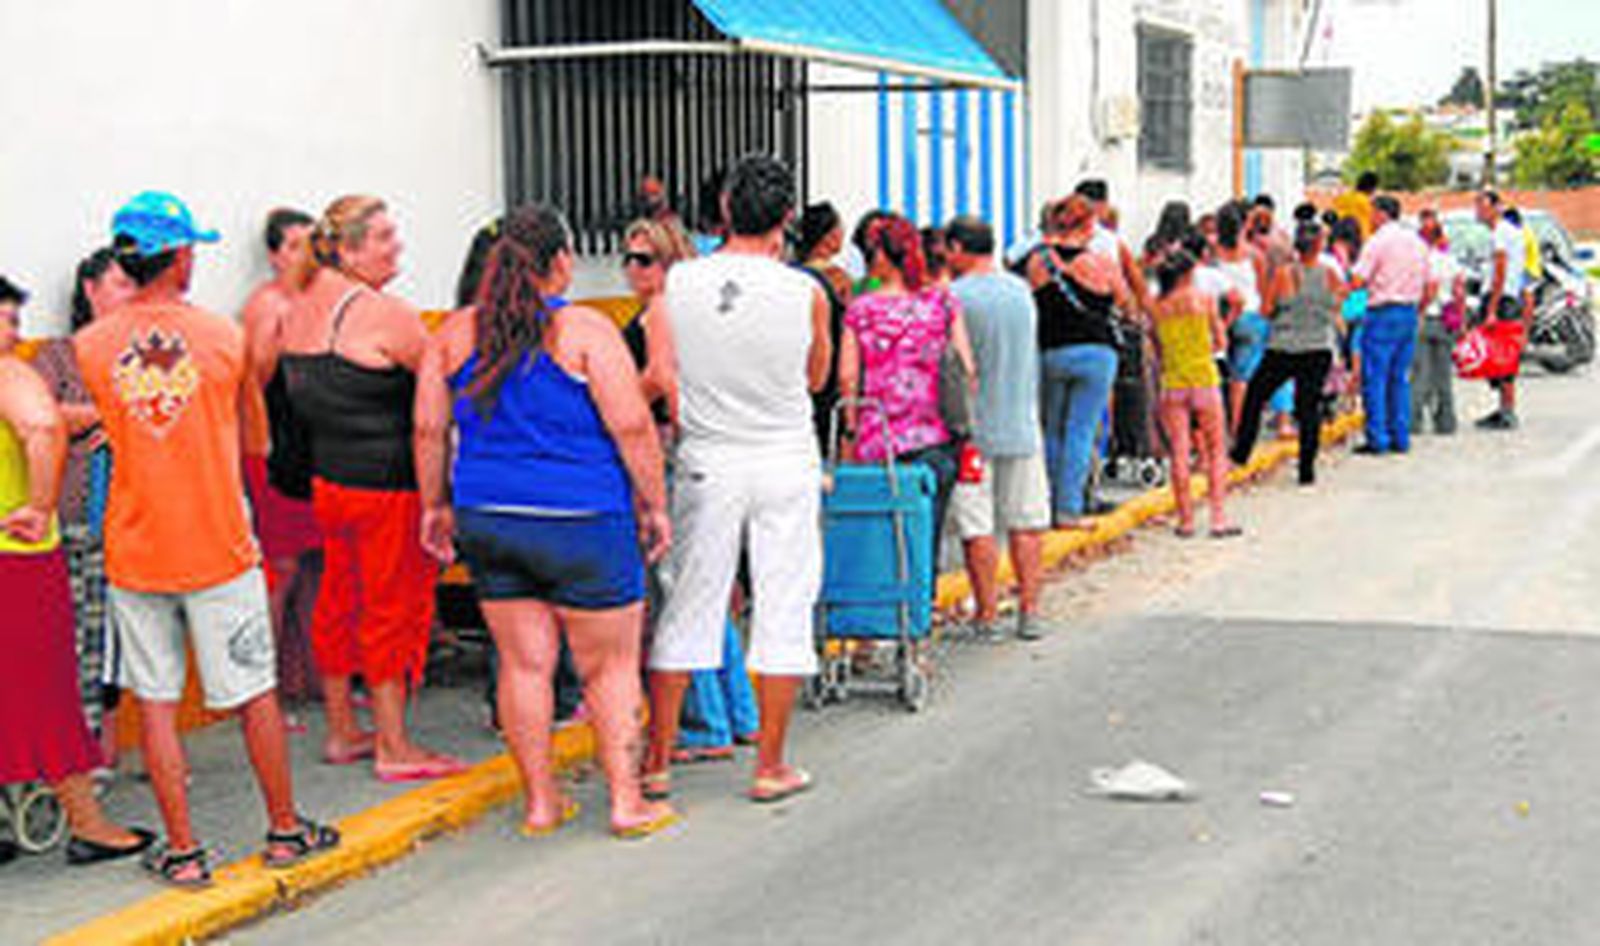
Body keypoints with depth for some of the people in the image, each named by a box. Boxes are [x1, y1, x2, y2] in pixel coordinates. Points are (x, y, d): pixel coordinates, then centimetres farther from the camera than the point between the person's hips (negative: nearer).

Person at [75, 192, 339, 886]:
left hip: (134, 551, 1)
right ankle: (284, 830, 21)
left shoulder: (92, 345, -3)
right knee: (255, 693, 10)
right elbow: (250, 434, 5)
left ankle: (183, 851, 12)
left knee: (156, 703, 8)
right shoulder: (222, 336, -6)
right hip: (218, 543, -1)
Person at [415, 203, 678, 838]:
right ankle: (626, 801, 9)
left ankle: (541, 801, 17)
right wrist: (654, 506, -3)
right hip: (582, 523, -5)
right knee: (609, 666, 6)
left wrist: (436, 505, 16)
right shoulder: (584, 332, -9)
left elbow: (428, 430, 7)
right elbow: (632, 427, -13)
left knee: (524, 663, 11)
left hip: (486, 521, 5)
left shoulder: (457, 333, 5)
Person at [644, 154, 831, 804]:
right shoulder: (805, 293, -9)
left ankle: (656, 763, 16)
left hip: (705, 464, 2)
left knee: (686, 612, 9)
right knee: (783, 611, 7)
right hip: (786, 464, -1)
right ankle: (771, 767, 11)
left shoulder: (675, 284, -6)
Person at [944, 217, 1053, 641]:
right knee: (1027, 523, 10)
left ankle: (987, 614, 6)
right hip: (1022, 424, 4)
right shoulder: (1022, 289, 5)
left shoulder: (953, 296, -11)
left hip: (973, 429, -4)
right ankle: (1029, 610, 12)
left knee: (977, 527, 3)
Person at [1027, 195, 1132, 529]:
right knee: (1081, 432, 1)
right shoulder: (1101, 263, -7)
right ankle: (1069, 510, 0)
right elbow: (1125, 302, 6)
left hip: (1049, 352, 3)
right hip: (1095, 351, -3)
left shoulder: (1038, 261, -1)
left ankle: (1050, 505, 17)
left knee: (1052, 432, 14)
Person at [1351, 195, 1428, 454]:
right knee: (1400, 378, 13)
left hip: (1383, 313, -7)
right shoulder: (1418, 242, 12)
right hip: (1410, 312, 7)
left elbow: (1358, 280, -15)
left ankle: (1377, 440, -4)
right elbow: (1429, 284, 15)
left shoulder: (1378, 241, -10)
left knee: (1374, 379, -2)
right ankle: (1400, 438, 13)